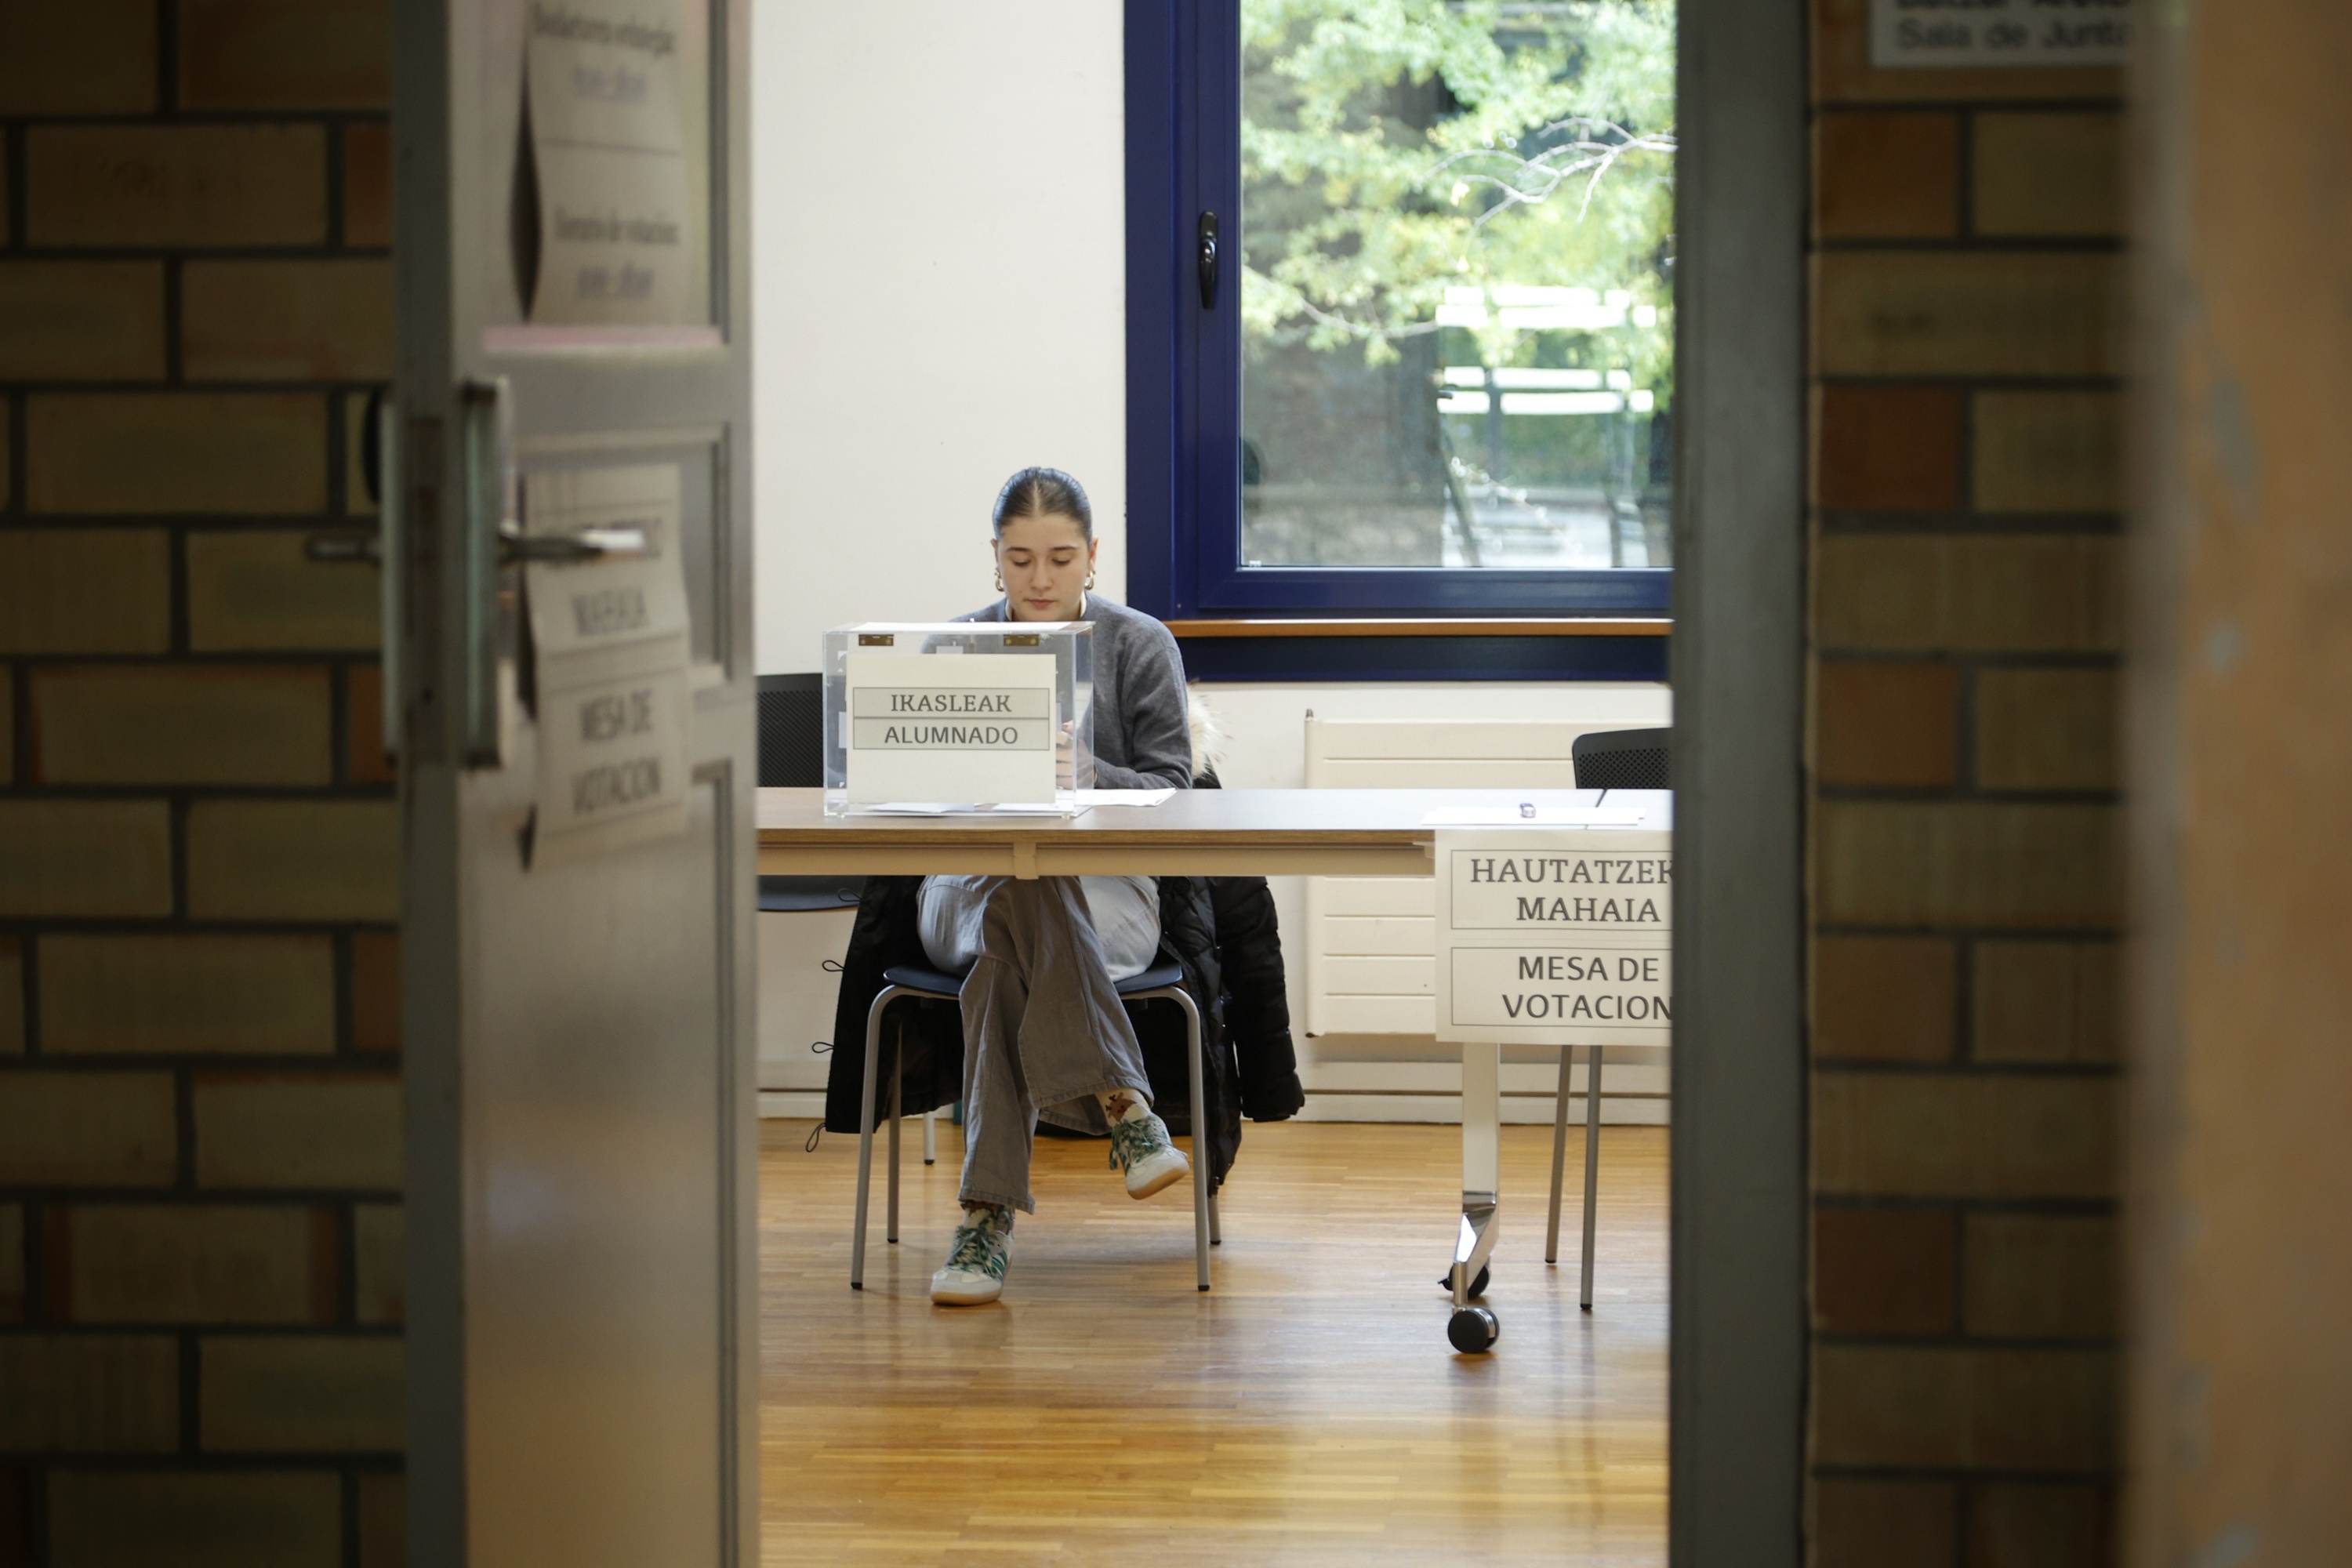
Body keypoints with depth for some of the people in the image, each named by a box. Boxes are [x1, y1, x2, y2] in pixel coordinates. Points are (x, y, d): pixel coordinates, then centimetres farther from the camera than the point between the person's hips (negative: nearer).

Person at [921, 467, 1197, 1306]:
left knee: (1006, 956, -39)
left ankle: (990, 1215, -43)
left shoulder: (1141, 646, 9)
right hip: (968, 882, 1)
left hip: (1104, 885, -1)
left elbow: (1170, 790, 3)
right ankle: (1122, 1104, -48)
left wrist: (1081, 773, -18)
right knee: (1018, 896, -40)